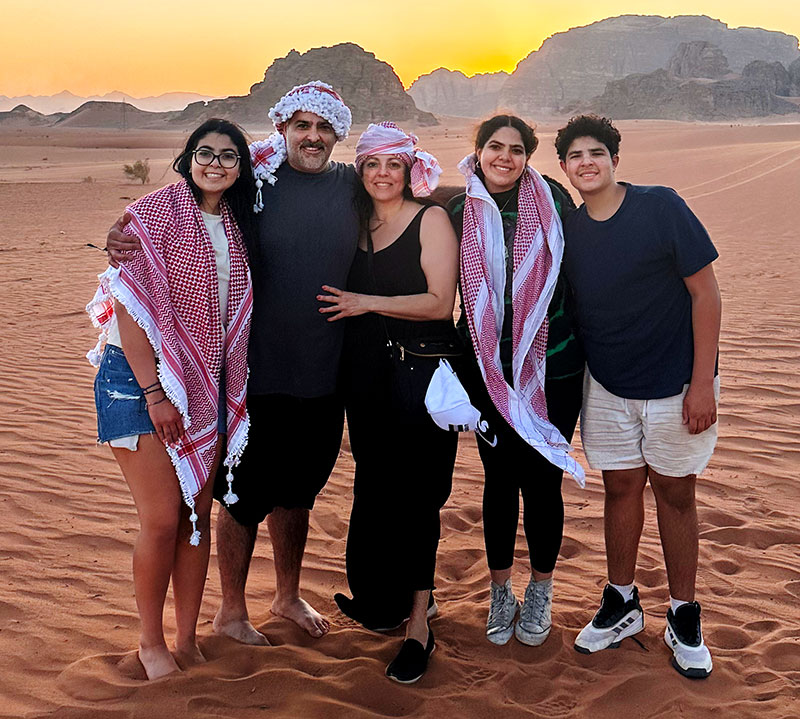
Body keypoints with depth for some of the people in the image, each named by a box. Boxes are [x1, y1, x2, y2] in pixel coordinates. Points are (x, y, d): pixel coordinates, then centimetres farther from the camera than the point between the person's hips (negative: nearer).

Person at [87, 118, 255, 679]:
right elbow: (129, 307, -15)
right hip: (144, 379, -6)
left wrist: (233, 390, 9)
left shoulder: (234, 224, 9)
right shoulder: (156, 213, -10)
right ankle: (151, 643, 17)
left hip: (209, 384, 6)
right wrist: (154, 394, -18)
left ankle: (188, 640, 24)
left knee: (199, 512, 10)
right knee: (162, 519, -4)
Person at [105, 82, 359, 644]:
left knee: (296, 492, 20)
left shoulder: (353, 186, 4)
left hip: (324, 375, 4)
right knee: (246, 495, 8)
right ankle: (231, 612, 29)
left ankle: (289, 596, 40)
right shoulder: (256, 181, -7)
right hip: (258, 372, -4)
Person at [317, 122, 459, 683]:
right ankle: (386, 600, 28)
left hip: (422, 371, -5)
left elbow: (441, 302, -13)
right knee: (374, 488, 11)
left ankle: (417, 623, 7)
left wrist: (368, 303, -13)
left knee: (415, 494, -3)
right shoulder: (355, 222, 12)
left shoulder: (431, 219, -4)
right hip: (365, 372, 6)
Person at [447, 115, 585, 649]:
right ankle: (500, 591, 28)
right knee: (499, 477, 9)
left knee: (541, 479, 5)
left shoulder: (553, 201, -1)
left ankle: (541, 592, 26)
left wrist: (586, 347, 6)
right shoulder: (458, 211, 1)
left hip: (552, 367, -1)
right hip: (488, 370, 1)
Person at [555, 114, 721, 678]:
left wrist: (702, 382, -15)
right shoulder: (568, 230, 1)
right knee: (621, 488, 11)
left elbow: (706, 294, -11)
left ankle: (683, 617, 23)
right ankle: (622, 605, 28)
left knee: (674, 491, 7)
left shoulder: (661, 207, -12)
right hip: (607, 386, 4)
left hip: (675, 382, -3)